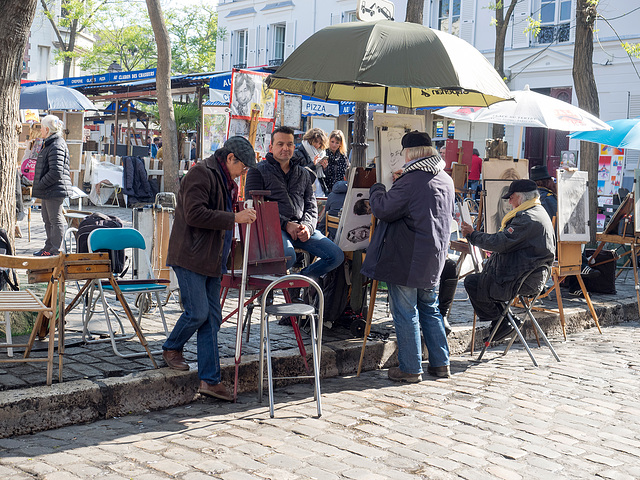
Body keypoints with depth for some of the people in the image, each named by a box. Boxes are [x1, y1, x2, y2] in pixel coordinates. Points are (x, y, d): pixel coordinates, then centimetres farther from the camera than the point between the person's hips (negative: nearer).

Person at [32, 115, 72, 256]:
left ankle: (56, 250, 4)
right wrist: (39, 187, 16)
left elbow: (56, 172, -24)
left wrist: (39, 186, -17)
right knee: (47, 219, 17)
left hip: (55, 190, -11)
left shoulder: (56, 146, -18)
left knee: (56, 219, -3)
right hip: (48, 191, 11)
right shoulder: (49, 144, 16)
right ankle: (49, 247, 28)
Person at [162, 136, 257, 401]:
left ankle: (210, 379, 6)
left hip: (212, 260, 10)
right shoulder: (201, 174, -12)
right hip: (190, 257, -9)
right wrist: (234, 218, -23)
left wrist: (243, 214, 15)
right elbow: (195, 214, -24)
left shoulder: (225, 180, 19)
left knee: (212, 318, 5)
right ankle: (171, 349, 20)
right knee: (198, 312, -9)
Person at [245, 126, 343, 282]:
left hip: (301, 227, 5)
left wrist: (307, 227, -5)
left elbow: (311, 205, 19)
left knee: (337, 256, -13)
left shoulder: (303, 174, 24)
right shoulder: (258, 171, 8)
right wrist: (286, 224, -13)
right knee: (288, 257, -36)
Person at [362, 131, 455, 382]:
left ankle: (410, 368, 6)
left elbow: (383, 210, -17)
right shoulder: (446, 179, 10)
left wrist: (376, 190, 4)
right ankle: (440, 363, 22)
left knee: (405, 313, 1)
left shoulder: (411, 180, -19)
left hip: (407, 259, -8)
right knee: (429, 309, 18)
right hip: (433, 258, 8)